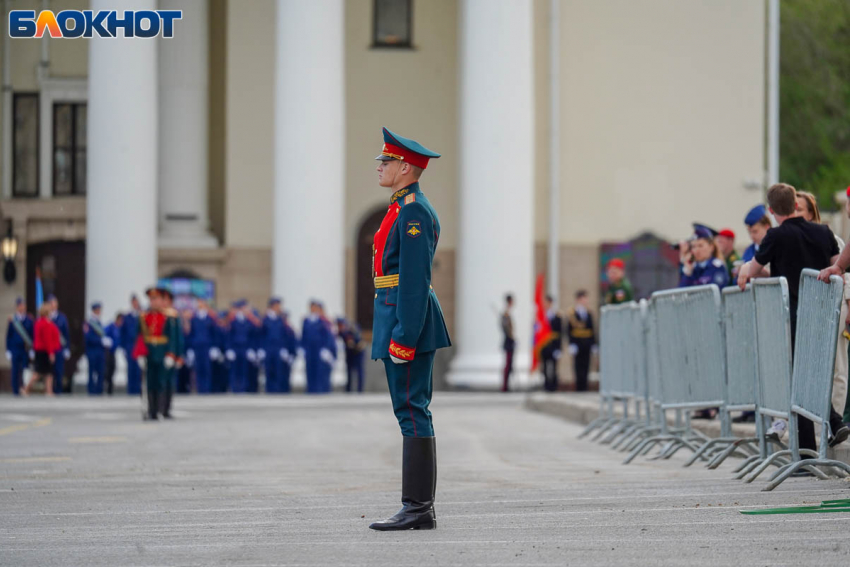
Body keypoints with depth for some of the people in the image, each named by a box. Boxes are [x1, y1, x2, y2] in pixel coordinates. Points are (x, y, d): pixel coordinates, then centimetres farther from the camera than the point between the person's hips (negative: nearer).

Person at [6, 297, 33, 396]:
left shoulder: (29, 320, 5)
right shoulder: (12, 320, 2)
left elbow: (32, 335, 8)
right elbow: (8, 335, 5)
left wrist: (32, 350, 2)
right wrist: (8, 350, 1)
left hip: (25, 350, 1)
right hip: (15, 350, -1)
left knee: (25, 371, -3)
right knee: (15, 371, 1)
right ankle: (15, 390, 6)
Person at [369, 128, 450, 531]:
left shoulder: (413, 212, -13)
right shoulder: (404, 209, 19)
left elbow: (415, 279, -19)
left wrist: (402, 337, -23)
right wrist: (387, 334, 23)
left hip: (407, 317, -11)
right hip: (400, 319, 11)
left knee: (412, 411, -10)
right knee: (413, 411, 10)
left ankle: (417, 509, -10)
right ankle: (419, 508, 12)